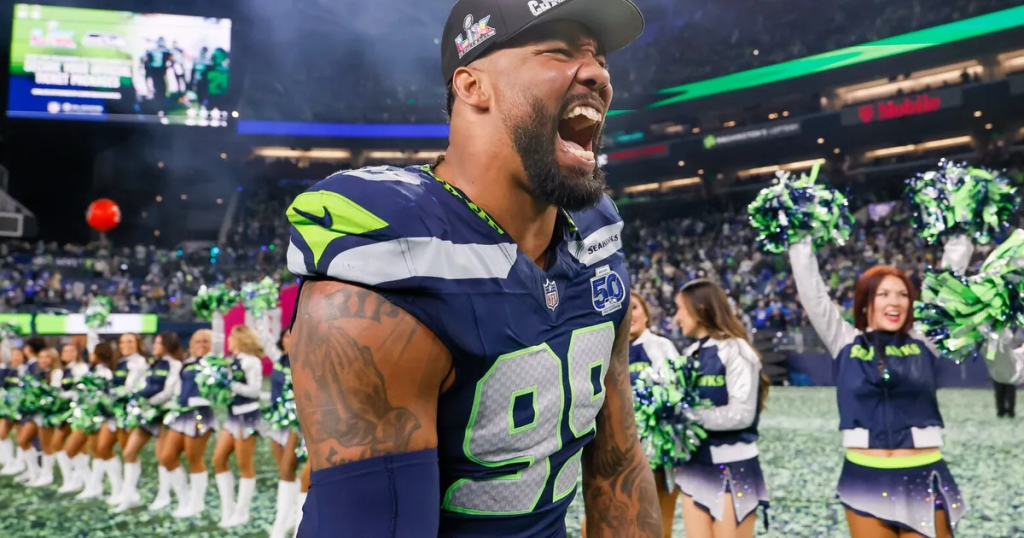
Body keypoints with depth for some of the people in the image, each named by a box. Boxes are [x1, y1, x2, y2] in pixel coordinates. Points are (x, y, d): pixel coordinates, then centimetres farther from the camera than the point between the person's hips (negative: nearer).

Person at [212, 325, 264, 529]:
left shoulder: (251, 361, -11)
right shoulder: (232, 361, 11)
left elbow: (254, 390, -16)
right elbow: (228, 387, 15)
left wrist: (230, 384, -19)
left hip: (247, 415, -9)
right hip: (233, 415, 9)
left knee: (245, 465, 0)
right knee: (218, 460, 8)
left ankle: (241, 512, 9)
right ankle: (229, 508, 16)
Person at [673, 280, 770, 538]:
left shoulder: (735, 350, -9)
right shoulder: (690, 354, 11)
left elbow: (742, 413, -17)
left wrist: (692, 415, -18)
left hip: (732, 469, -7)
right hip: (694, 468, 7)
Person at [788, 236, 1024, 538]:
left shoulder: (924, 343, 5)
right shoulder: (846, 344, 3)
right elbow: (812, 291, 2)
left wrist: (959, 240, 6)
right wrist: (800, 240, 2)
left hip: (924, 480, 0)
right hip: (865, 481, 0)